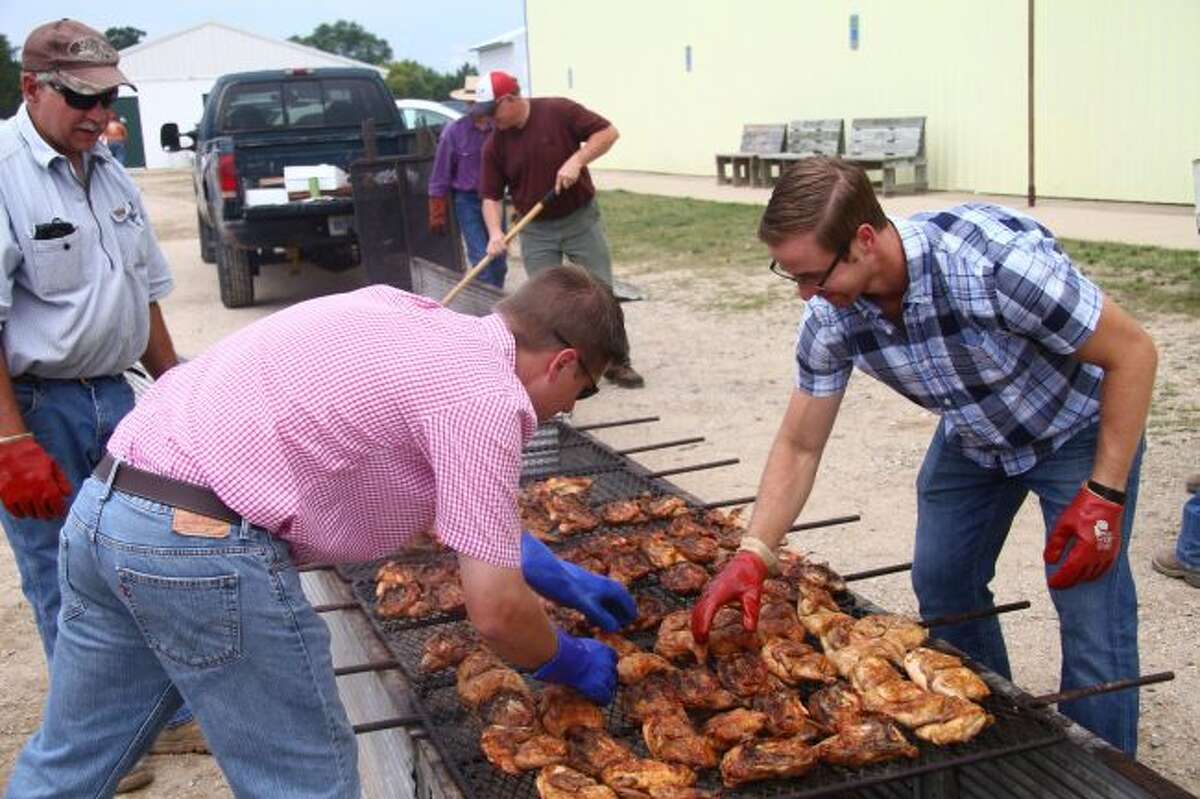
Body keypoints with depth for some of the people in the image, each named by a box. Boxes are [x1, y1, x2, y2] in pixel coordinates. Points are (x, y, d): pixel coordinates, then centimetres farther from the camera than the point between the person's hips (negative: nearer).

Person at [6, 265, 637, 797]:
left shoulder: (418, 322, 19)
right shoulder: (485, 396, -7)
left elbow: (461, 506, 33)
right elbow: (494, 612, -6)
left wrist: (557, 575, 37)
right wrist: (570, 663, 14)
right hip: (203, 542, -9)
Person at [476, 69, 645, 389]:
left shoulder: (559, 111, -13)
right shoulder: (494, 145, -4)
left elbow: (607, 132, -12)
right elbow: (491, 196, -3)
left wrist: (577, 160, -25)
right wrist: (495, 232, -20)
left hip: (581, 219, -2)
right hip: (535, 231, 2)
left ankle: (616, 361, 12)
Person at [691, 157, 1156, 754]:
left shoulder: (993, 259, -39)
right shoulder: (831, 315, -22)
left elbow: (1133, 353, -27)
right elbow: (798, 447, -11)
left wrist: (1104, 496, -28)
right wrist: (752, 556, -23)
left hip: (1076, 429, -5)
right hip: (973, 437, 5)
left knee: (1090, 611, -8)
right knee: (941, 585, 10)